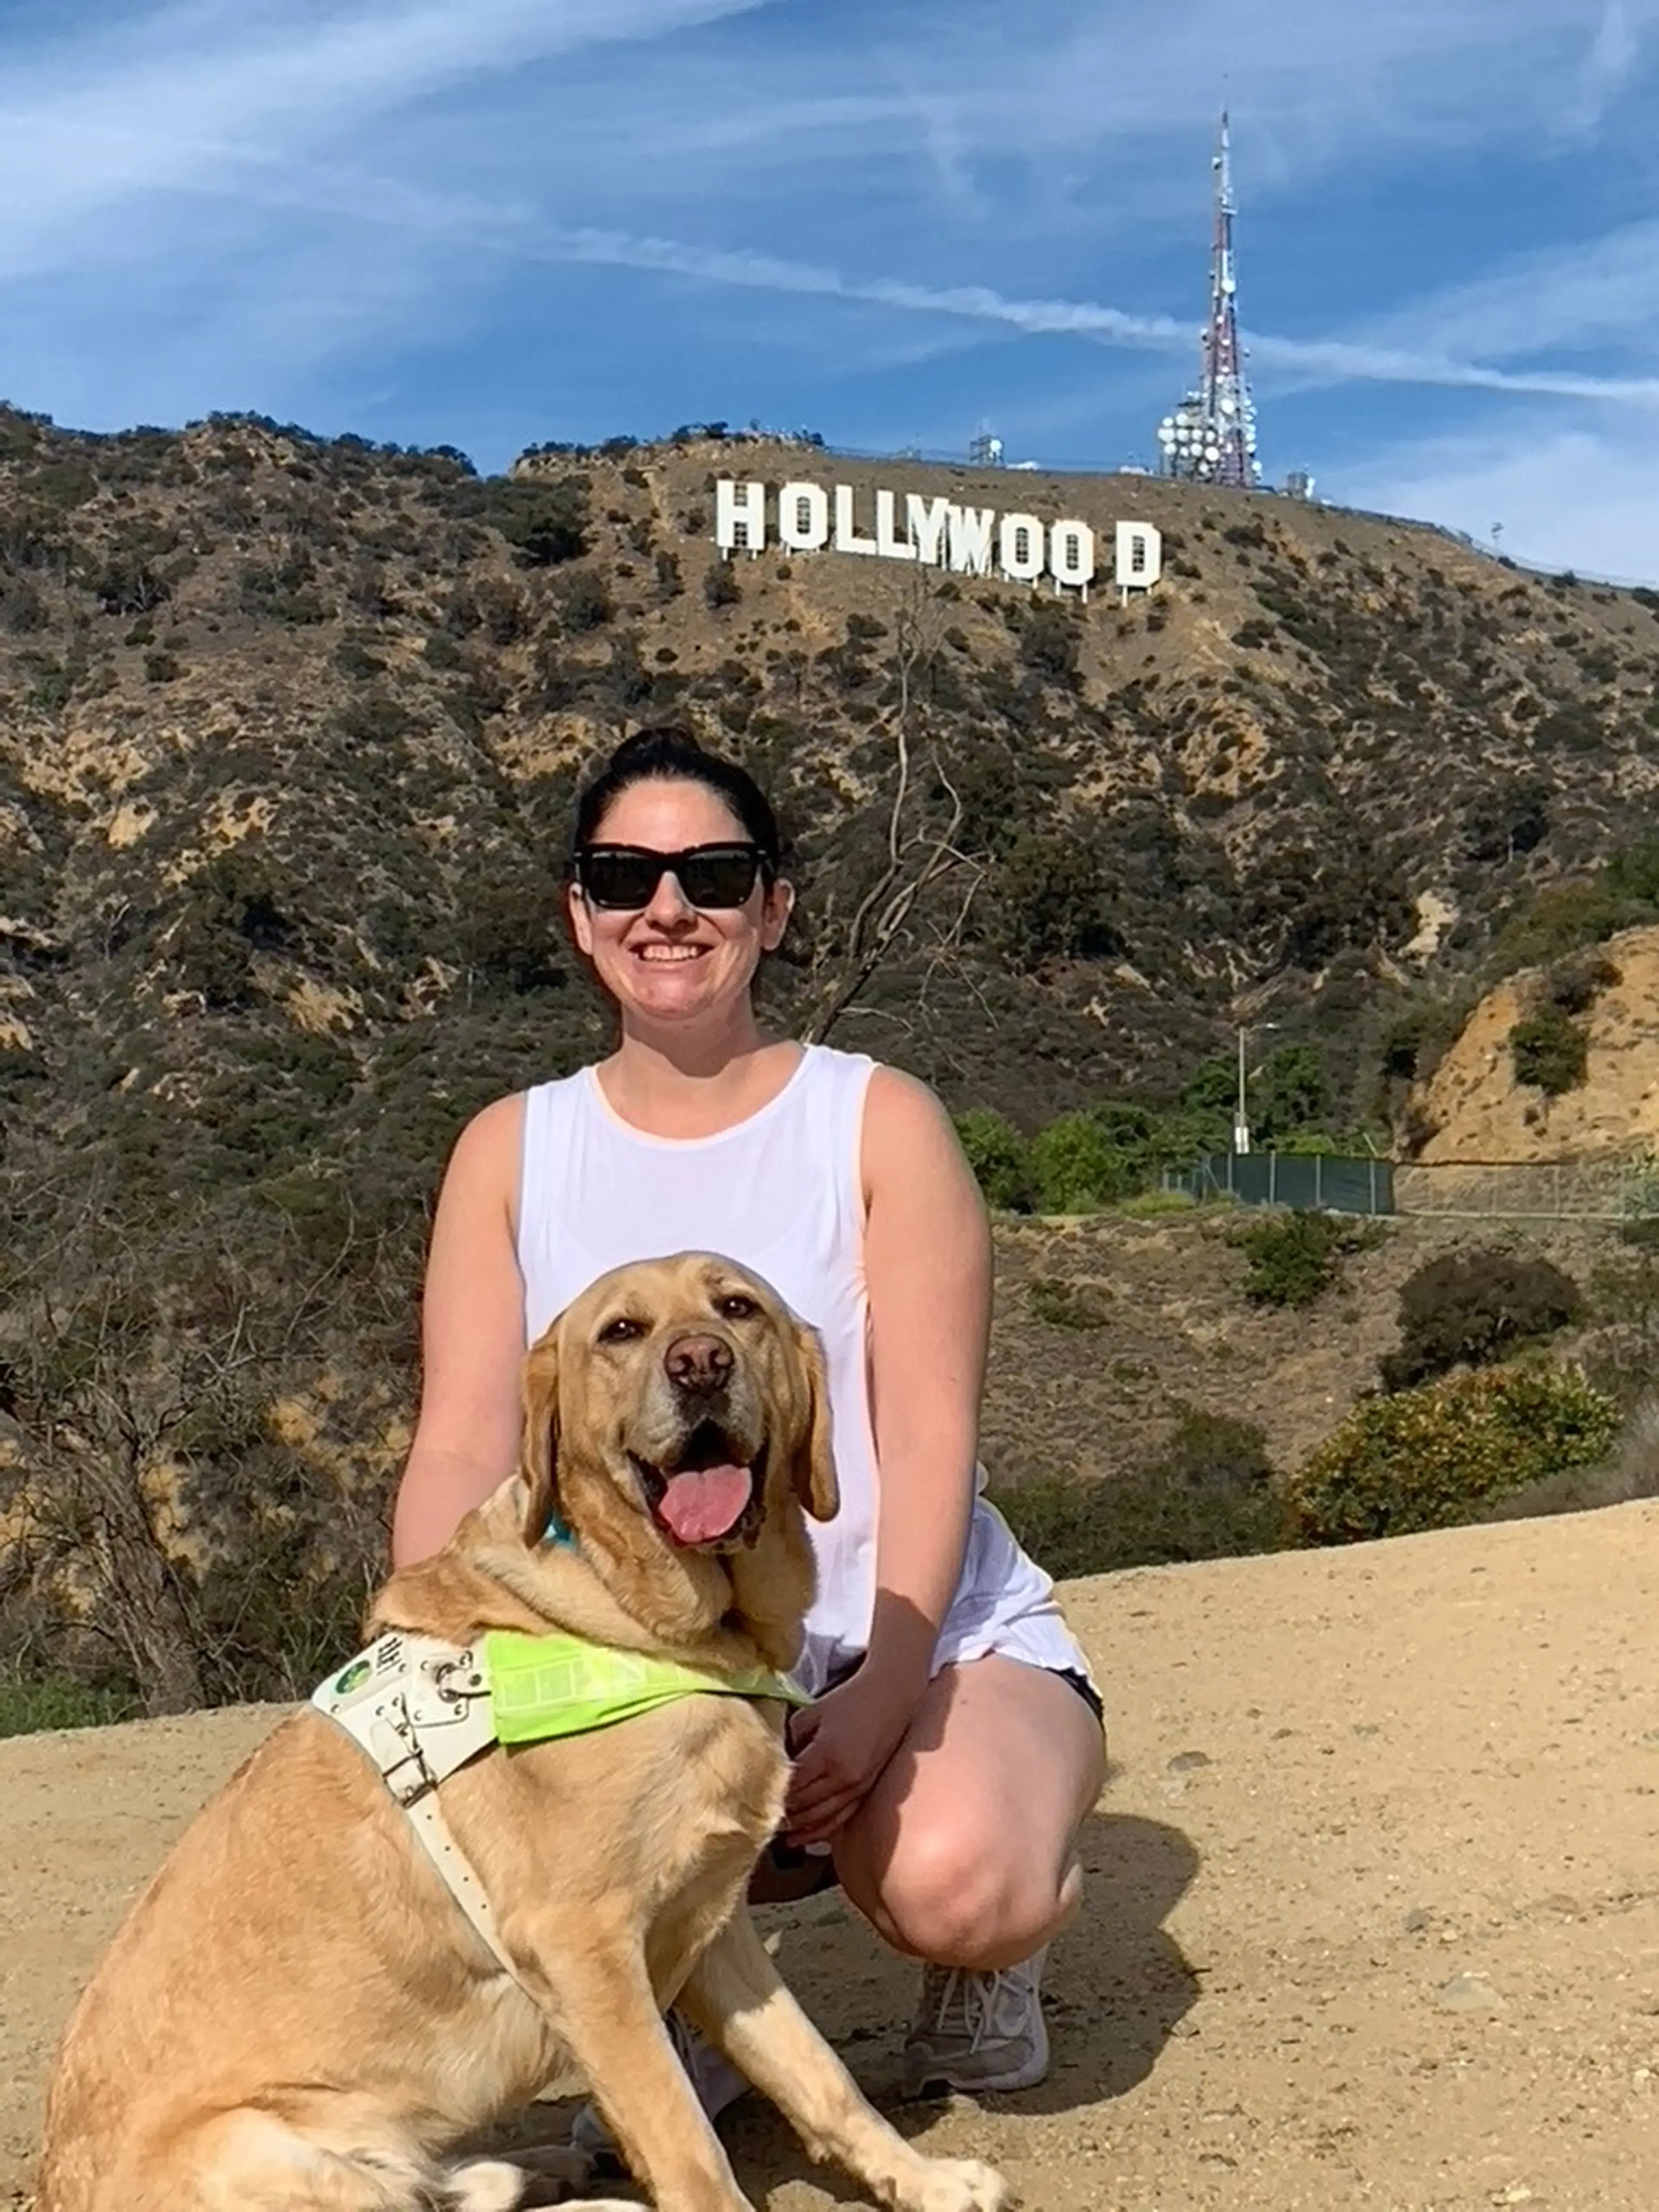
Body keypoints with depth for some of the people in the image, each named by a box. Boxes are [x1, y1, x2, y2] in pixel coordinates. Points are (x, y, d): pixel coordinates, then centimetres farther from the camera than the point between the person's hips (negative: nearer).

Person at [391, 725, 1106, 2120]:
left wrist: (878, 1698, -25)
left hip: (931, 1640, -2)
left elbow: (931, 1440, -11)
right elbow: (464, 1449, -4)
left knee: (949, 1884, -33)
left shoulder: (878, 1123, -5)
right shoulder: (511, 1153, 3)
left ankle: (987, 1954, 8)